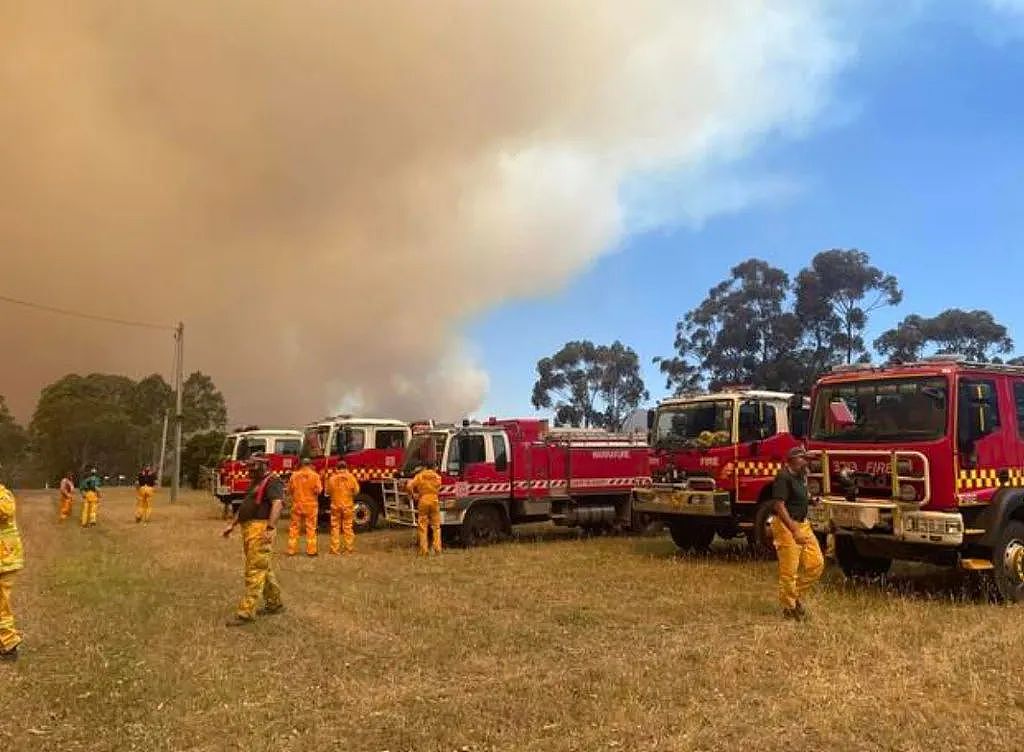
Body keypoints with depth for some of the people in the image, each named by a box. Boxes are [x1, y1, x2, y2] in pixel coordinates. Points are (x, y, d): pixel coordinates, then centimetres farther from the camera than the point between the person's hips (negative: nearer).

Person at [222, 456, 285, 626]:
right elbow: (244, 506, 31)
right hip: (248, 529, 10)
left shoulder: (272, 483, -10)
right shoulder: (254, 484, 22)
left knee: (255, 571, -9)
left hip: (260, 530, -10)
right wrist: (232, 525, 27)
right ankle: (274, 604, 28)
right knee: (264, 569, 17)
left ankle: (246, 613, -8)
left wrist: (270, 527, -36)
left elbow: (277, 504, -25)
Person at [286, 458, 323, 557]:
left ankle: (291, 550, 11)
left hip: (297, 505, 2)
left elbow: (289, 489, 6)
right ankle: (311, 550, 3)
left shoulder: (294, 475, 1)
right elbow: (318, 490, -12)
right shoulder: (315, 475, -7)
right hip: (311, 505, -2)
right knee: (311, 528, 3)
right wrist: (316, 489, 10)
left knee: (294, 527, 10)